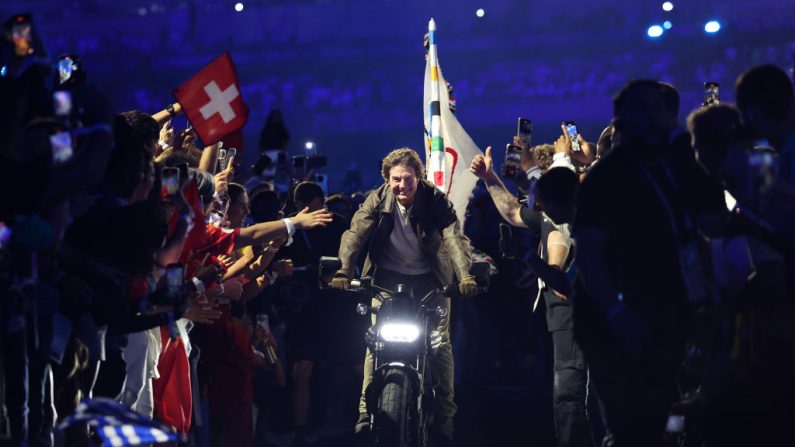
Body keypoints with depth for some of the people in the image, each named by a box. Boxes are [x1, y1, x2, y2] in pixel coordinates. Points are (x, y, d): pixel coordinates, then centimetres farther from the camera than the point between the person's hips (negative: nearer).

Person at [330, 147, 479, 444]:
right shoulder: (377, 200, -11)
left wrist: (465, 274, -46)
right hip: (388, 277, 1)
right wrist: (343, 271, -37)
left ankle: (444, 416, 3)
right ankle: (367, 411, -9)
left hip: (429, 278, -1)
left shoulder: (435, 200, -16)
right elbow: (356, 233, -20)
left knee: (440, 342, -4)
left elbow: (454, 236, -28)